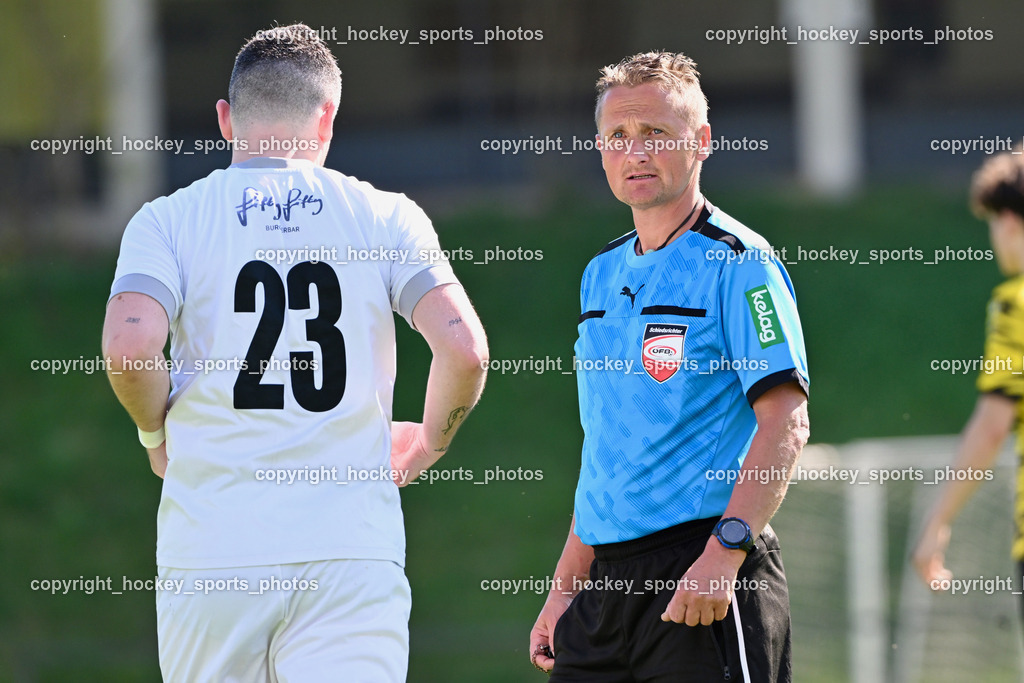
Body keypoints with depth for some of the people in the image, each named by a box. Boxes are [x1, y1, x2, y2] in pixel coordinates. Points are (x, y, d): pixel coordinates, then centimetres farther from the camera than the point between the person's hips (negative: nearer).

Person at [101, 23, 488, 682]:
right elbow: (464, 348, -6)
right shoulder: (384, 217, 5)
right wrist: (429, 442, 13)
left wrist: (156, 433, 8)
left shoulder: (169, 220, 4)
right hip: (353, 546, 0)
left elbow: (129, 346, -13)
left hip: (211, 546, 0)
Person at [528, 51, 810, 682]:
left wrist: (723, 553, -24)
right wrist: (566, 588, 18)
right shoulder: (602, 275, 17)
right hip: (610, 579, 7)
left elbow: (785, 423, -15)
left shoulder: (737, 263, -7)